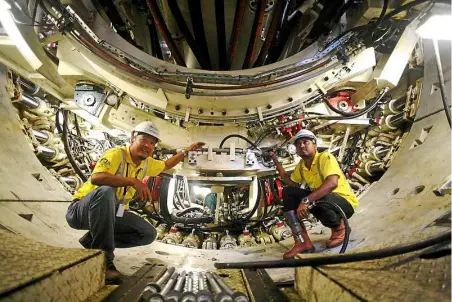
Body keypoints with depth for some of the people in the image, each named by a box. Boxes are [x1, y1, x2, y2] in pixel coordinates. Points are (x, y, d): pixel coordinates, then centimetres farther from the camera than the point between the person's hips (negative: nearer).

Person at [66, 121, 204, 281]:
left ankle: (92, 240, 7)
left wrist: (187, 151, 22)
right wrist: (133, 181, -42)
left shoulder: (146, 163, 3)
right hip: (81, 210, -7)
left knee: (149, 234, -4)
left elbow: (166, 165, 24)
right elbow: (96, 178, -39)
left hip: (112, 213, 7)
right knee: (106, 192, -40)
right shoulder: (117, 154, -21)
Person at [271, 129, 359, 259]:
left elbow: (332, 183, -36)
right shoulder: (301, 166, 3)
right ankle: (303, 242, -13)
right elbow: (291, 183, 16)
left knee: (316, 200, -40)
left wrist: (306, 200, -45)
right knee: (288, 192, -10)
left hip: (345, 202, -7)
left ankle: (339, 227, -3)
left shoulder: (325, 157, -20)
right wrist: (276, 162, 10)